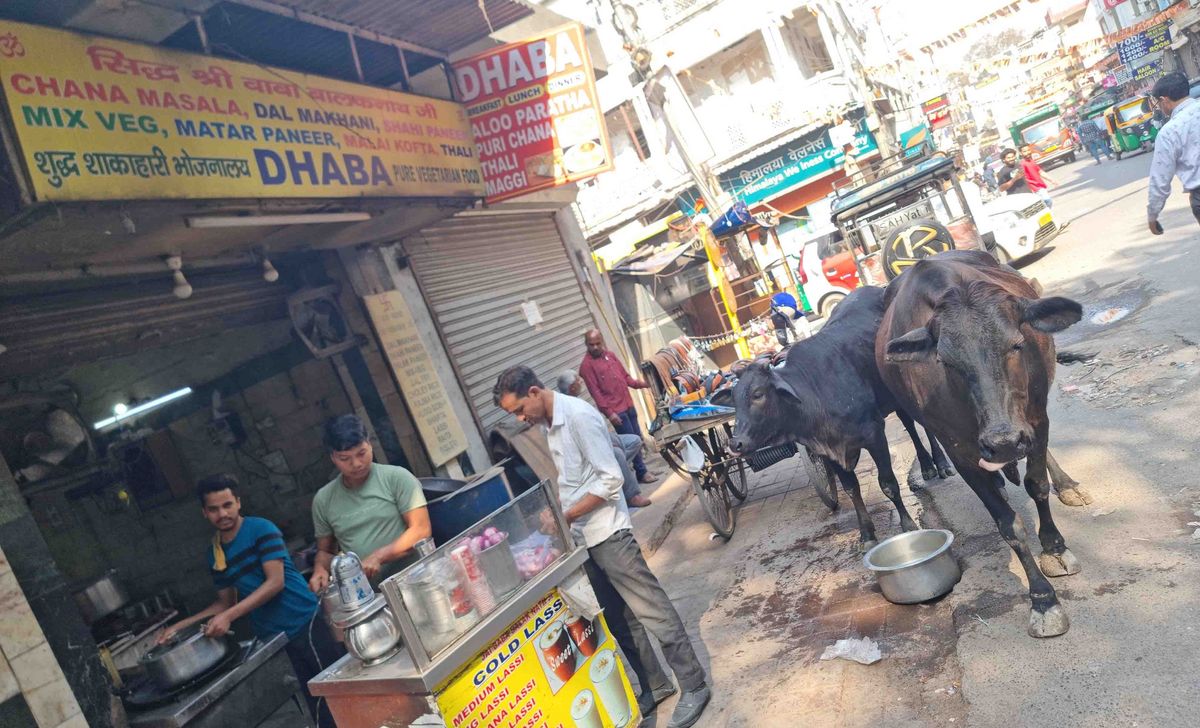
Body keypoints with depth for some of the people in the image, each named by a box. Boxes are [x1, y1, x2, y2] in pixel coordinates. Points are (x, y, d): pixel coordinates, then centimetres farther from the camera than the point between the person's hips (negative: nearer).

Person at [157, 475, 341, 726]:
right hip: (271, 636, 6)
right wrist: (180, 626, 11)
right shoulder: (214, 555, 10)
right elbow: (226, 602, 19)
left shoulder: (260, 529, -10)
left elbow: (276, 582, -18)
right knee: (316, 701, 9)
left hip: (305, 622, -6)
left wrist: (229, 617, -22)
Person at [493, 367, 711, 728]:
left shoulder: (578, 415, -18)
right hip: (582, 538, 9)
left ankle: (693, 685, 14)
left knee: (653, 611, 1)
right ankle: (655, 685, 29)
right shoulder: (548, 424, 9)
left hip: (608, 533, -9)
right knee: (618, 620, 16)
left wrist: (565, 516, -18)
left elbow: (610, 480, -20)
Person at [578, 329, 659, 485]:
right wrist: (609, 412, -20)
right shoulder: (587, 365, -11)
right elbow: (595, 392, -15)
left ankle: (642, 469, 25)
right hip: (615, 410, -8)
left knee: (637, 439, 13)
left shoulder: (610, 355, 12)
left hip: (628, 404, 8)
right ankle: (642, 473, 7)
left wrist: (637, 383, 0)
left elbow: (624, 375, 18)